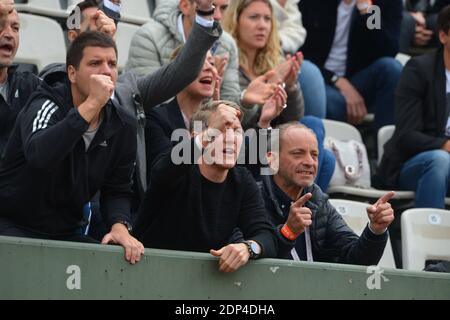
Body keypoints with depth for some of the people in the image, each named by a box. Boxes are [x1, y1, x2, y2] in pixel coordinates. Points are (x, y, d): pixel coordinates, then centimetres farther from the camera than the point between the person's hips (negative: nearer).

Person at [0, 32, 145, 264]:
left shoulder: (123, 127, 3)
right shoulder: (46, 104, -14)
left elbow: (117, 190, 11)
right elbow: (38, 155, -36)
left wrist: (120, 225, -12)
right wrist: (91, 105, -36)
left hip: (66, 234, 6)